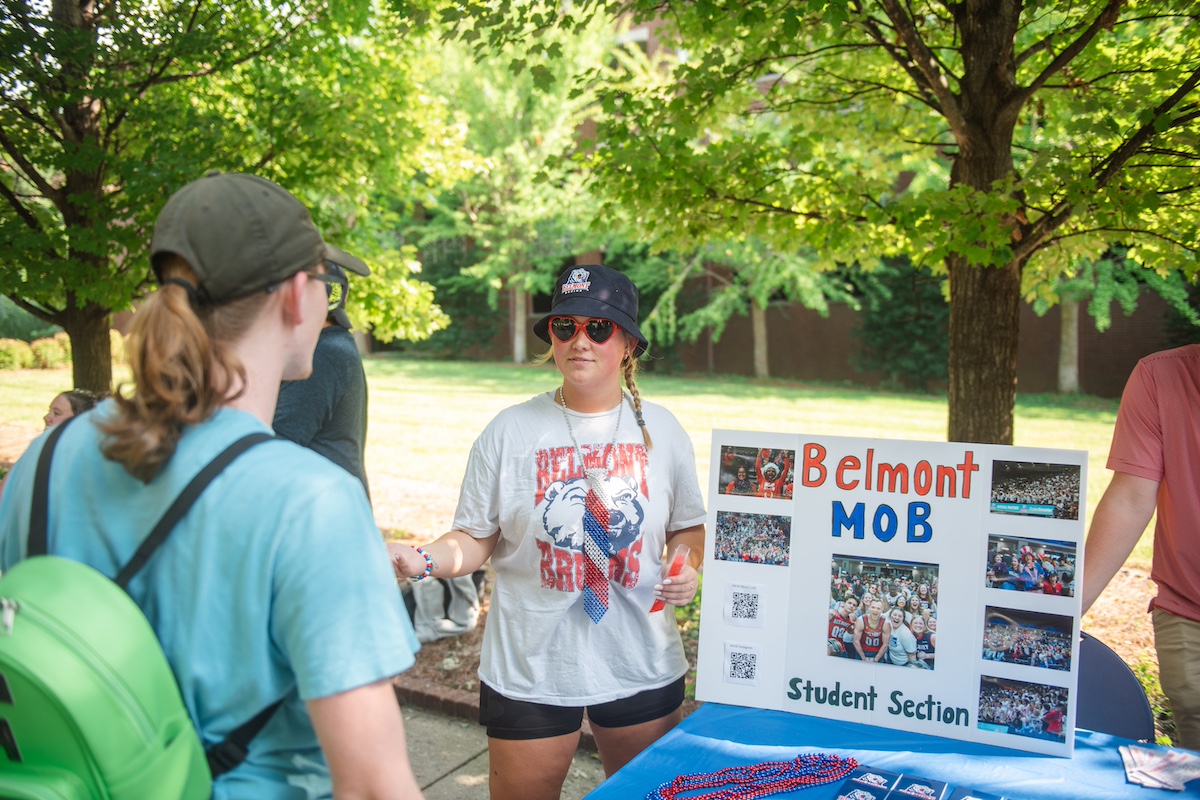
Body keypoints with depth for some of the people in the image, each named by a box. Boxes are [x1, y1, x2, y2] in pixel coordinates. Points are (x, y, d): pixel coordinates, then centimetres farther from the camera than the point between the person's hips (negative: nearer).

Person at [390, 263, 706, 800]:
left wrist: (688, 569, -9)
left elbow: (687, 527, 11)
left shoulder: (661, 430, 1)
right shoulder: (509, 432, -5)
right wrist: (422, 561, -22)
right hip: (530, 670, -2)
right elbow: (476, 540, -3)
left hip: (642, 667, 2)